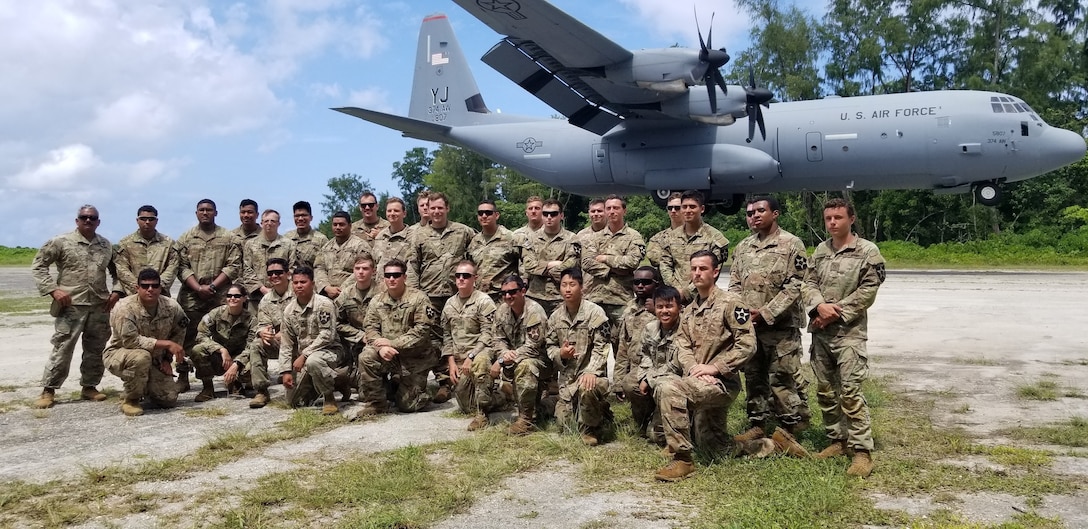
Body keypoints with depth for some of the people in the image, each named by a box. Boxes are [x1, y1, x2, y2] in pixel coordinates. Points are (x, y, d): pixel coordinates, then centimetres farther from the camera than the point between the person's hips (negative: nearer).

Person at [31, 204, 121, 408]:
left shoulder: (106, 245, 10)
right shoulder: (60, 242, -2)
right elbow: (38, 265, 0)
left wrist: (116, 291, 4)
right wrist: (53, 289, -10)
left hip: (100, 306, 4)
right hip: (71, 306, -4)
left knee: (96, 349, 10)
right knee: (62, 349, -3)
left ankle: (89, 386, 22)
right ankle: (48, 390, 8)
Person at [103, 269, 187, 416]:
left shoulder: (172, 307, -10)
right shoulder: (124, 308, -24)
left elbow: (178, 333, 8)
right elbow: (131, 341, -31)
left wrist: (167, 359, -1)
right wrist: (167, 344, -32)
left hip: (154, 361, 5)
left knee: (170, 399, -8)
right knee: (141, 357, -40)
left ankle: (144, 388, 27)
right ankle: (130, 400, -14)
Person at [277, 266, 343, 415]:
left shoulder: (323, 304, -14)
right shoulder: (289, 310, 5)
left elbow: (327, 335, -21)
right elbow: (286, 343, 7)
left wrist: (304, 355, -25)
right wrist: (286, 371, 0)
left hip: (328, 350, -6)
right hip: (303, 358, 6)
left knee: (313, 362, -41)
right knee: (295, 402, 4)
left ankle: (329, 399, -18)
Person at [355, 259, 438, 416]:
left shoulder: (418, 299, -10)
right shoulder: (377, 301, 5)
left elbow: (423, 330, -18)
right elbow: (371, 328, -1)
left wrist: (392, 343, -22)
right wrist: (381, 347, -23)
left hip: (415, 358, -3)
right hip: (388, 356, 3)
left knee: (407, 405, -3)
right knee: (366, 357, -28)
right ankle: (375, 403, -10)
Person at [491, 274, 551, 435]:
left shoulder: (535, 311, -21)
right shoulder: (502, 310, 1)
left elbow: (532, 347, -26)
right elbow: (498, 339, 4)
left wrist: (501, 361, -26)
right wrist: (504, 353, -22)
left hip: (540, 358, -8)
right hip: (513, 356, 8)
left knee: (524, 366, -37)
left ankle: (526, 418, -29)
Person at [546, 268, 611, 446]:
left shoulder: (595, 312, -11)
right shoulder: (555, 316, 6)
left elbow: (601, 348, -15)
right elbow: (550, 347, 12)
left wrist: (591, 372, -30)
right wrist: (560, 354, -12)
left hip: (590, 372, -6)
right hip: (567, 375, 6)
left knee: (587, 388, -40)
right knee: (564, 420, 5)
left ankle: (590, 430, -11)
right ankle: (597, 409, 35)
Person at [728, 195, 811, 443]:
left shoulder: (791, 244, -5)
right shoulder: (742, 247, 13)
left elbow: (795, 286, -11)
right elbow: (735, 284, 14)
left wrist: (766, 313, -17)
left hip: (780, 325, -6)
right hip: (748, 325, 6)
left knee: (782, 378, -4)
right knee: (753, 377, 12)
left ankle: (793, 426, 11)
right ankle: (757, 424, 23)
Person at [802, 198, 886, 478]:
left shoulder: (868, 251, -4)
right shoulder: (820, 250, 13)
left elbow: (868, 291, -9)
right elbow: (808, 284, 8)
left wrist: (836, 314, -13)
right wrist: (820, 306, -12)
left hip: (849, 331, -6)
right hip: (820, 331, 6)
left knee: (850, 391, -11)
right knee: (825, 389, 11)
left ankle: (862, 450, -4)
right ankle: (838, 440, 24)